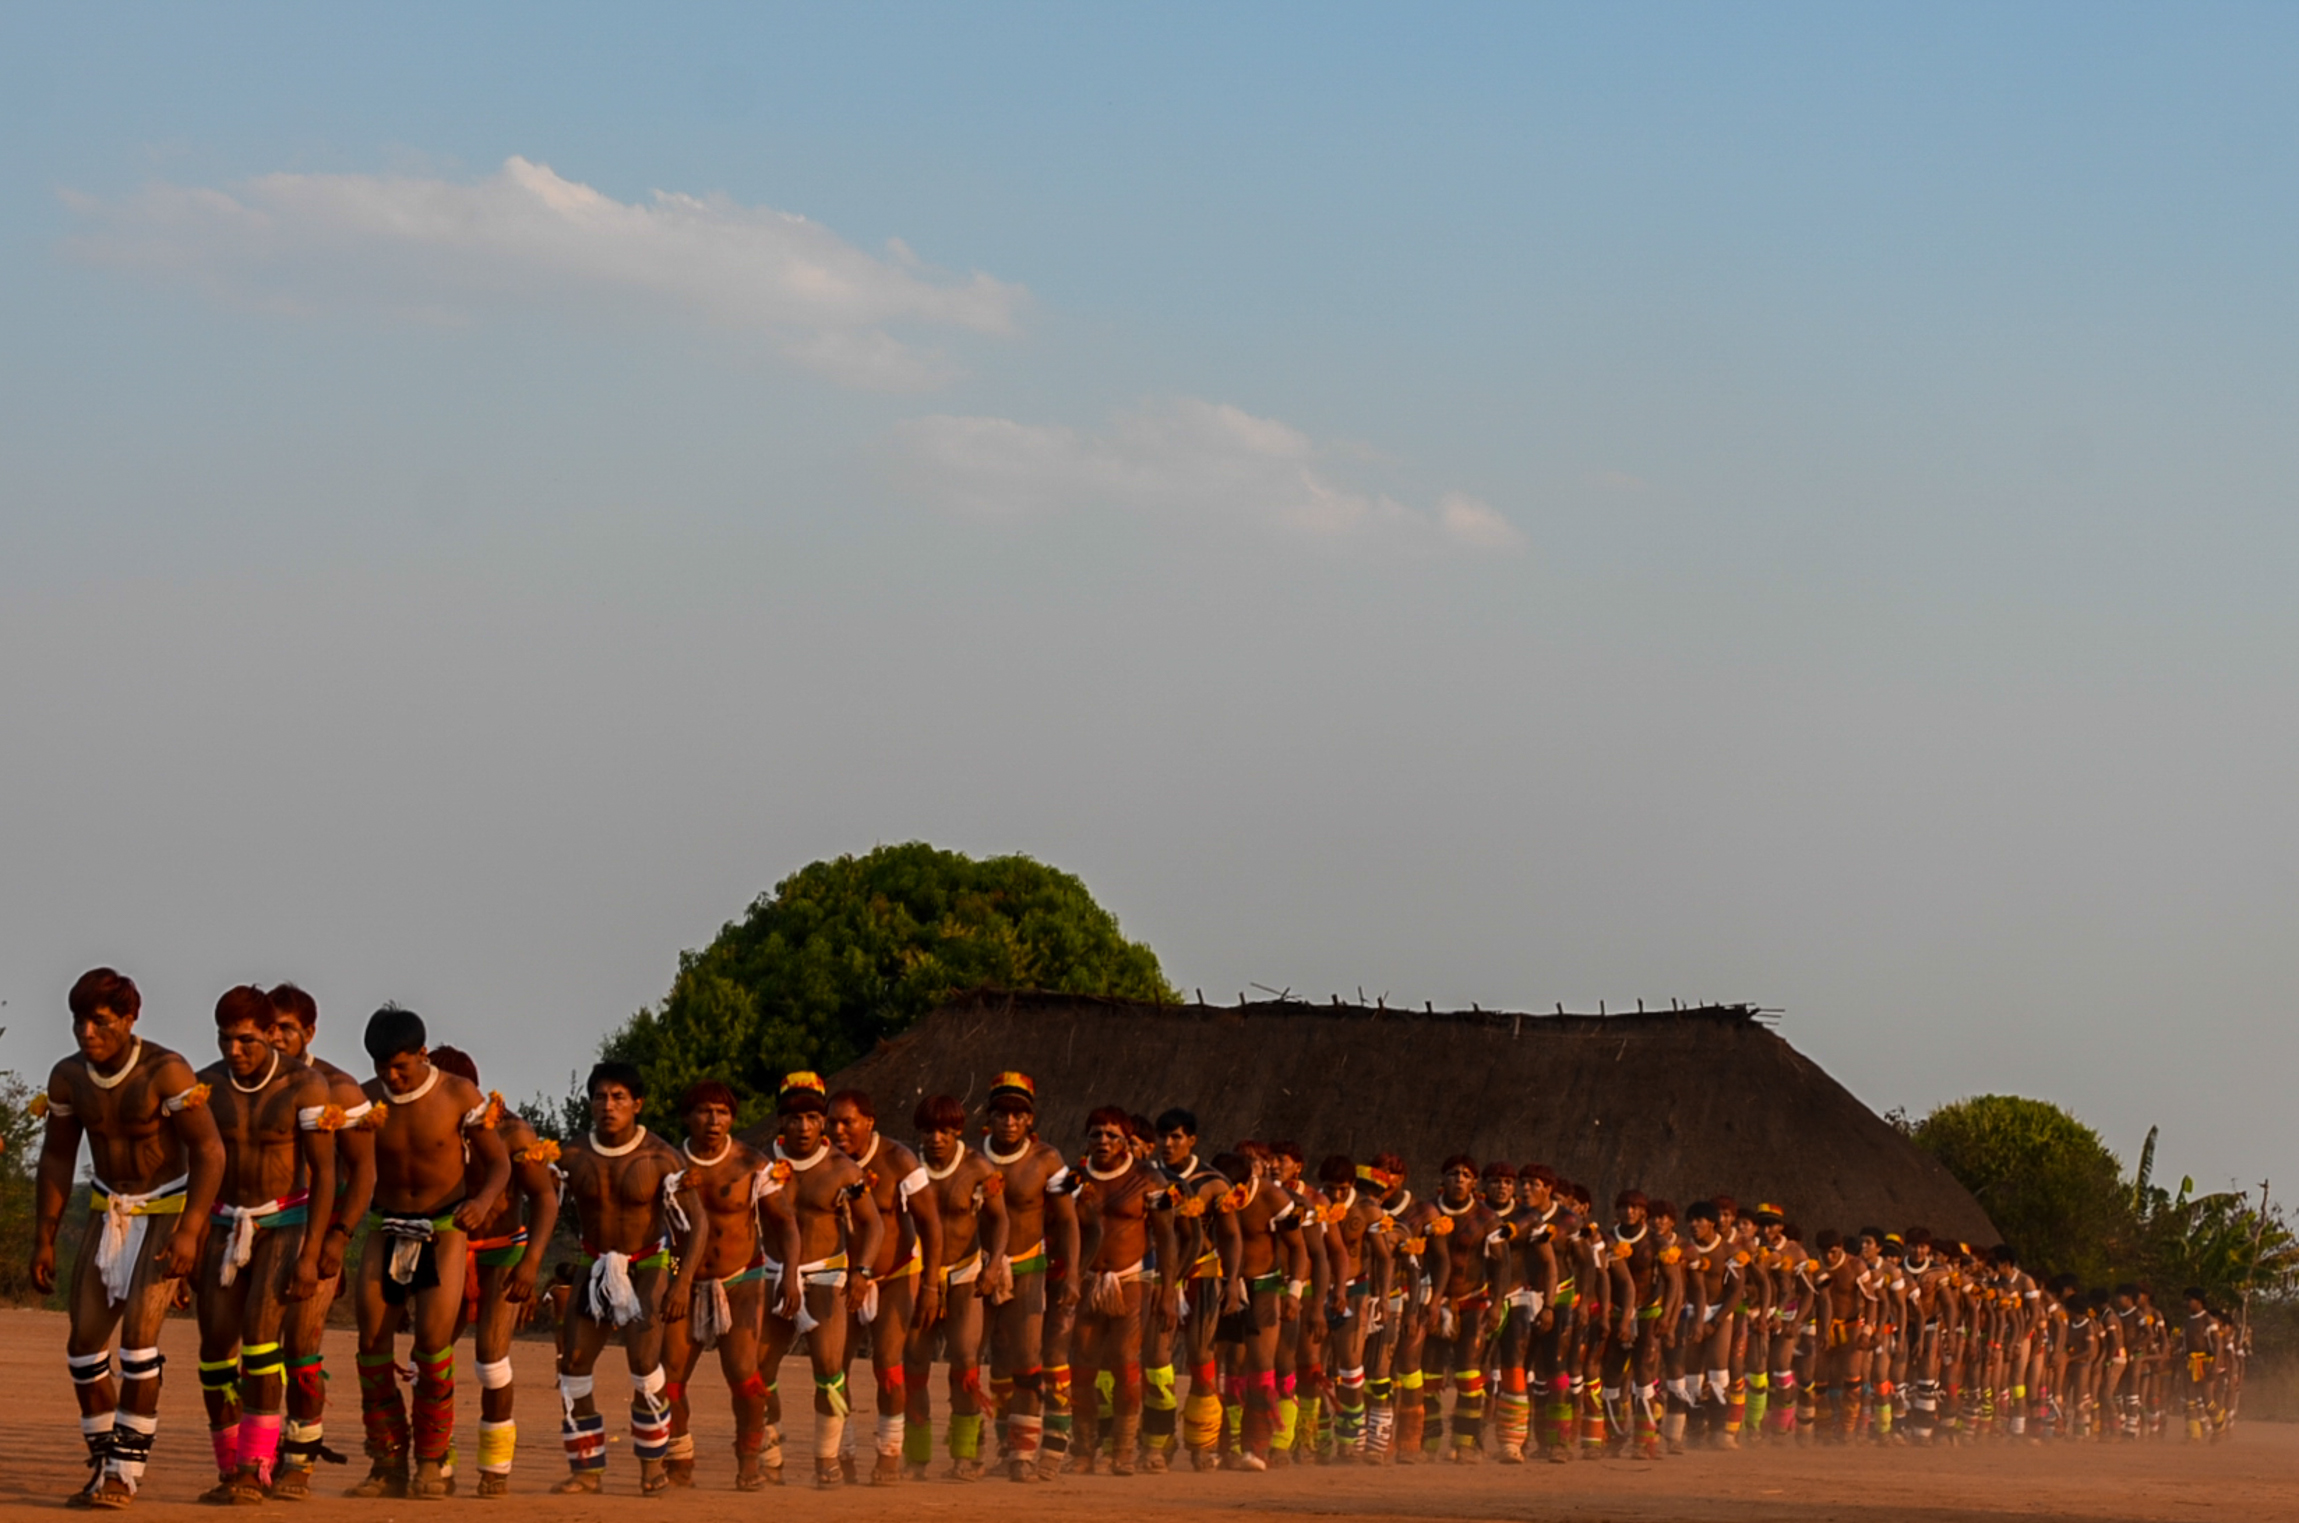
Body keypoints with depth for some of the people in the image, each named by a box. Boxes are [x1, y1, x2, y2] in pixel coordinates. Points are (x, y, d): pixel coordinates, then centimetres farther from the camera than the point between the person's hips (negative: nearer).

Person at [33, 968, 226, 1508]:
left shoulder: (166, 1072, -24)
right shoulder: (68, 1077, -8)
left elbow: (210, 1151, -22)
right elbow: (56, 1159, 3)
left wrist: (189, 1230, -31)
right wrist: (43, 1241, -1)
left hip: (168, 1211, -5)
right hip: (109, 1214, 5)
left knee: (137, 1336, -19)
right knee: (85, 1344, -2)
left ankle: (124, 1472, -13)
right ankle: (104, 1464, 12)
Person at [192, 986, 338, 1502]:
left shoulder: (304, 1086, -16)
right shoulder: (206, 1086, -6)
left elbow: (325, 1173, -14)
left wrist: (311, 1255, -20)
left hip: (286, 1225, -4)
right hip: (225, 1228, 4)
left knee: (260, 1331, -22)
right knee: (216, 1346, -5)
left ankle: (255, 1470, -22)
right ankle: (230, 1470, 10)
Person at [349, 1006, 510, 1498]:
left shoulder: (459, 1095, -9)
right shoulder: (365, 1100, -3)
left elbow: (498, 1162, -4)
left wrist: (483, 1201, -25)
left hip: (444, 1229, -3)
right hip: (386, 1229, 3)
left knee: (433, 1339, -14)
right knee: (372, 1340, -5)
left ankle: (433, 1462, -4)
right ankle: (389, 1462, 2)